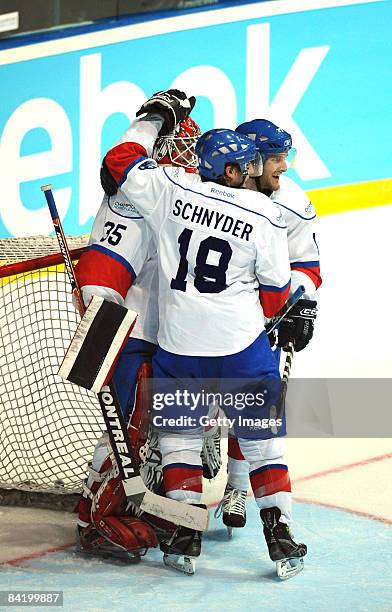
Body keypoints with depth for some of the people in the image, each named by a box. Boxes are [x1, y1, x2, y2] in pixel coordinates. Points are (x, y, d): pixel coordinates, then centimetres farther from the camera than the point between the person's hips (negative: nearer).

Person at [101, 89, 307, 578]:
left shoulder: (170, 189, -5)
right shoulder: (264, 215, -6)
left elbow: (120, 162, 8)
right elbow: (275, 290, 2)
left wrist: (154, 117, 20)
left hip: (177, 345, 2)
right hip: (240, 343, -1)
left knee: (179, 434, 15)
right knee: (261, 437, 10)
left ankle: (185, 536, 11)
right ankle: (277, 533, 9)